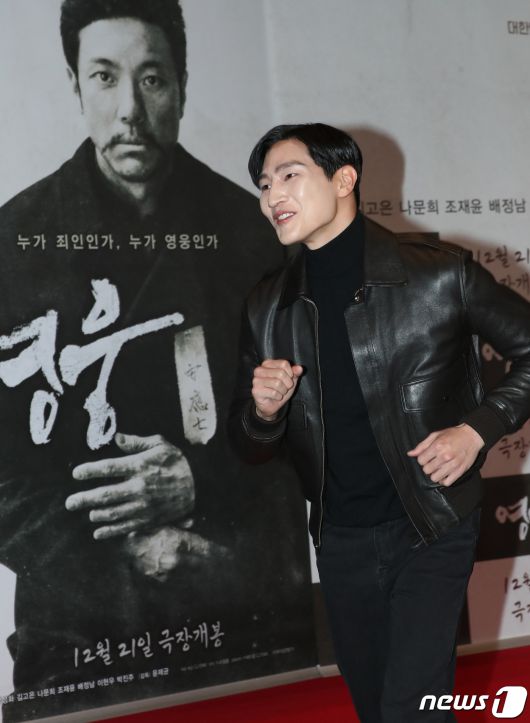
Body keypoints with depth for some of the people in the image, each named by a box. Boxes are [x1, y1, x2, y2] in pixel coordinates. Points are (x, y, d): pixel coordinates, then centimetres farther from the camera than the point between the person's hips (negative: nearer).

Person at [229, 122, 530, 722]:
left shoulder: (439, 274, -12)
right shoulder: (267, 307, 1)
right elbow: (251, 447, 8)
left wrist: (478, 429, -15)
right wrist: (264, 409, -14)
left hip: (432, 530, -4)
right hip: (340, 538, 4)